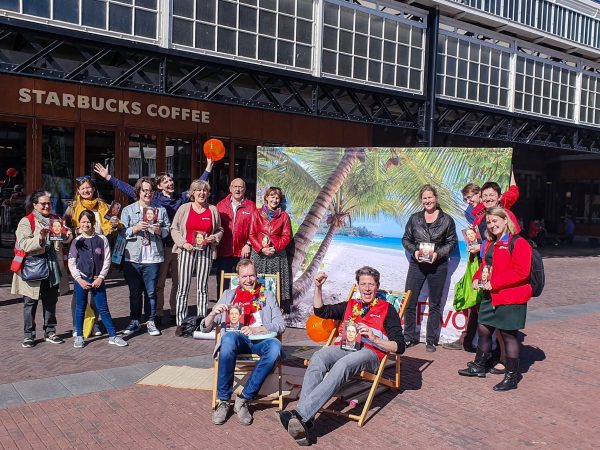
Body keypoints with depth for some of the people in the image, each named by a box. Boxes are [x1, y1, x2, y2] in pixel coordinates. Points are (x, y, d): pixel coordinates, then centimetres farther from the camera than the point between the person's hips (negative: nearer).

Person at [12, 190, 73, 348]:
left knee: (51, 301, 11)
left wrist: (67, 236, -11)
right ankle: (29, 335, 12)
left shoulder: (55, 219, 12)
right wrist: (40, 238, -32)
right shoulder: (26, 221, -5)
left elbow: (64, 240, 12)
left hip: (52, 266, 5)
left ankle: (50, 332, 22)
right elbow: (24, 244, -16)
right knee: (31, 302, 3)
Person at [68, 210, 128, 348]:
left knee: (103, 308, 2)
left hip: (97, 279, 0)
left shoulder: (102, 239, -1)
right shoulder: (77, 241, 0)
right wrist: (79, 279, -9)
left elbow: (107, 260, 0)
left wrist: (100, 277, -8)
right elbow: (71, 262, 0)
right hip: (81, 279, 1)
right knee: (80, 308, 9)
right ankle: (79, 336, 21)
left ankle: (113, 336, 7)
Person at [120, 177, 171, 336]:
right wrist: (134, 229, -17)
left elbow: (168, 229, 9)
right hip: (132, 258, 0)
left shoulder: (161, 210, 10)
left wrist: (160, 231, -11)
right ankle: (134, 321, 20)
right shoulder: (128, 210, 6)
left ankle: (150, 322, 14)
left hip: (153, 258, 0)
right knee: (134, 292, 8)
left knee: (151, 292, 3)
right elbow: (122, 233, -1)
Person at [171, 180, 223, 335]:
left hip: (206, 251, 1)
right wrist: (183, 243, -8)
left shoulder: (213, 210, 9)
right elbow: (174, 229, 5)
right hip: (187, 250, -1)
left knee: (202, 288, 4)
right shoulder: (184, 208, 5)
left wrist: (215, 238, -2)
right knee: (183, 287, -2)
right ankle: (180, 323, 5)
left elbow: (219, 229, 18)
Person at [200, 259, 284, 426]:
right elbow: (205, 328, 18)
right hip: (237, 339, 0)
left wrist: (257, 329, -9)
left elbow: (280, 325, 8)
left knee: (275, 346, -36)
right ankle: (223, 401, -25)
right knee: (228, 338, -37)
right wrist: (213, 313, -5)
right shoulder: (229, 295, 24)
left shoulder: (268, 296, 23)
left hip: (260, 339, 0)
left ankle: (244, 399, -25)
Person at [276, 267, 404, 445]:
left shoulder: (387, 309, 17)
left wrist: (374, 338, -8)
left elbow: (399, 347, 8)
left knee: (342, 365, -38)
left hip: (369, 352, -3)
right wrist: (318, 287, 17)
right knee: (317, 358, -32)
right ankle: (303, 423, -43)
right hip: (342, 347, 4)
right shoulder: (350, 305, 32)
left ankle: (300, 413, -48)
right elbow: (320, 311, 30)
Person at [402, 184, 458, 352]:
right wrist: (414, 251, -9)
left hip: (438, 265, -1)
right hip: (416, 264, 1)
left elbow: (452, 242, 4)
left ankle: (431, 340, 18)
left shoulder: (446, 220, 2)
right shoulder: (414, 218, 6)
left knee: (435, 304, 8)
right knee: (409, 302, 0)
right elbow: (406, 239, 10)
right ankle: (409, 337, 15)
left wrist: (438, 253, -12)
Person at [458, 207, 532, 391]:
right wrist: (477, 278, 5)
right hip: (490, 296, 8)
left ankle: (512, 376, 13)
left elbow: (520, 272, -21)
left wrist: (494, 282, -22)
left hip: (511, 297, -8)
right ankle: (479, 366, 32)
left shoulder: (518, 243, -13)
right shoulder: (490, 244, 15)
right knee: (483, 329, 15)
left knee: (508, 334, 0)